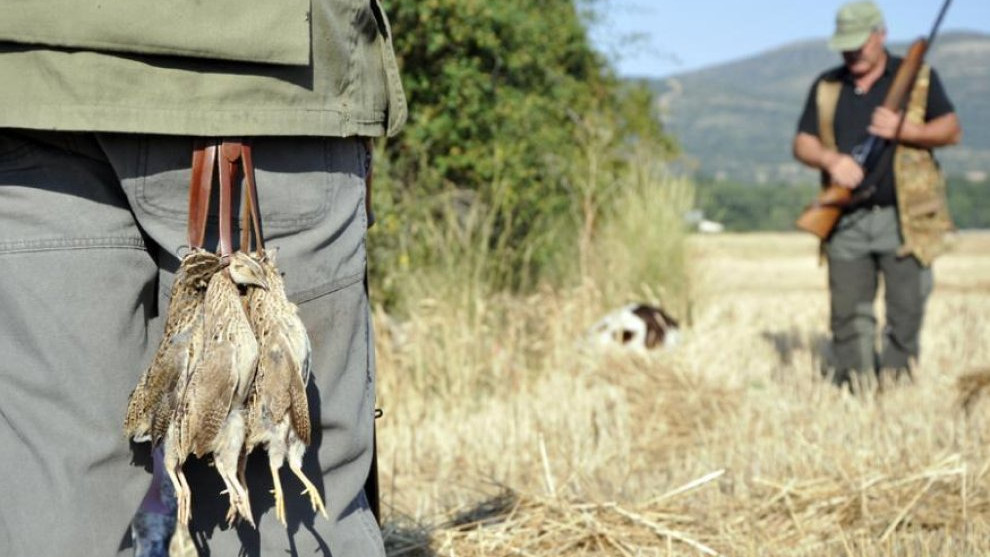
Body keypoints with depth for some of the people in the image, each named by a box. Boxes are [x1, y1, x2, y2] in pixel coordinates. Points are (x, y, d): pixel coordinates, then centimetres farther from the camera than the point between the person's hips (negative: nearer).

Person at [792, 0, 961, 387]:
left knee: (905, 312, -3)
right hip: (846, 221, 2)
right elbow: (802, 143, 11)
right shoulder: (826, 87, 12)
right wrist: (830, 159, -11)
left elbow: (951, 130, 3)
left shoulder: (918, 78, 6)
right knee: (849, 316, 4)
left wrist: (903, 130, -14)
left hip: (903, 220, -2)